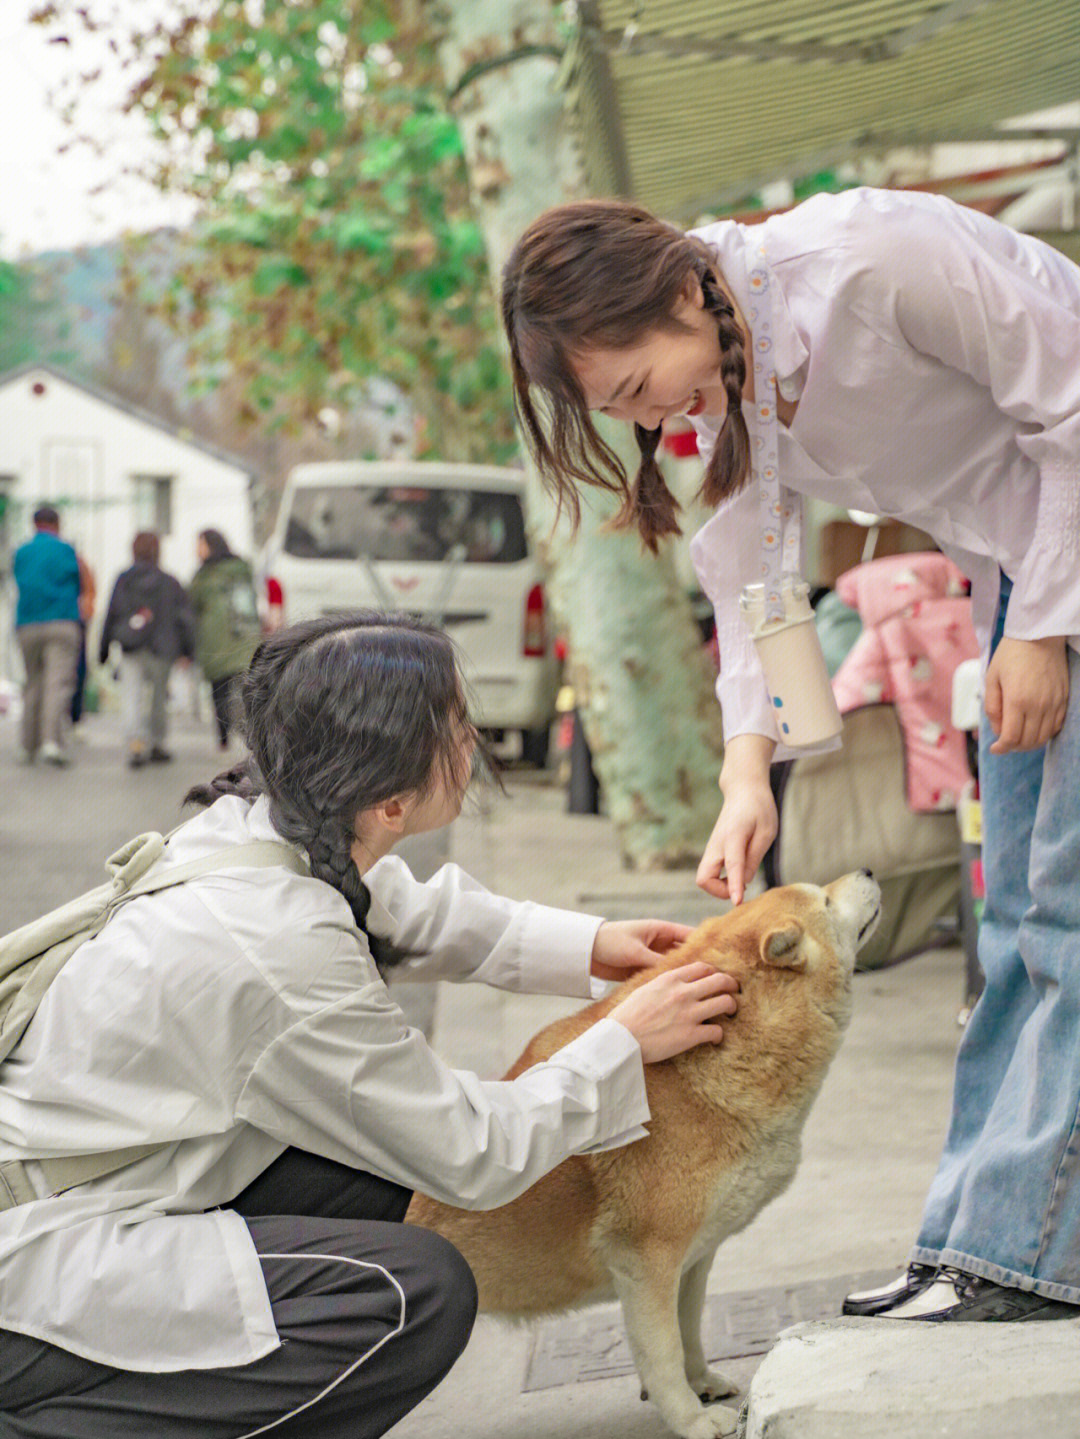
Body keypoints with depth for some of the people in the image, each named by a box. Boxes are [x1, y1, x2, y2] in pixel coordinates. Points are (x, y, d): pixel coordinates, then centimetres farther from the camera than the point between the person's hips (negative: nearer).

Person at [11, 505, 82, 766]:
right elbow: (76, 586, 6)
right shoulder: (65, 550, -1)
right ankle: (52, 742, -24)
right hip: (62, 625, -4)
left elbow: (22, 586, 15)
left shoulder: (20, 553, 9)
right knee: (59, 683, -9)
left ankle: (28, 746, 18)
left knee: (33, 684, 14)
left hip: (28, 626, 4)